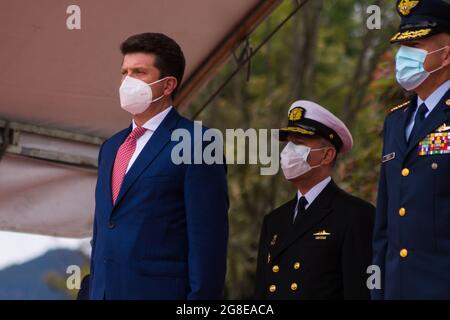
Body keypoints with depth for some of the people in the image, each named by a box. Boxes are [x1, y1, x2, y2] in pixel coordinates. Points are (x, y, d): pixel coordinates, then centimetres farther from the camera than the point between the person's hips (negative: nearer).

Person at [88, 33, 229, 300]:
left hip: (160, 291, -7)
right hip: (104, 291, 7)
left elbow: (208, 239, -11)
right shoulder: (111, 147, 18)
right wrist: (93, 291, 16)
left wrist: (200, 295, -16)